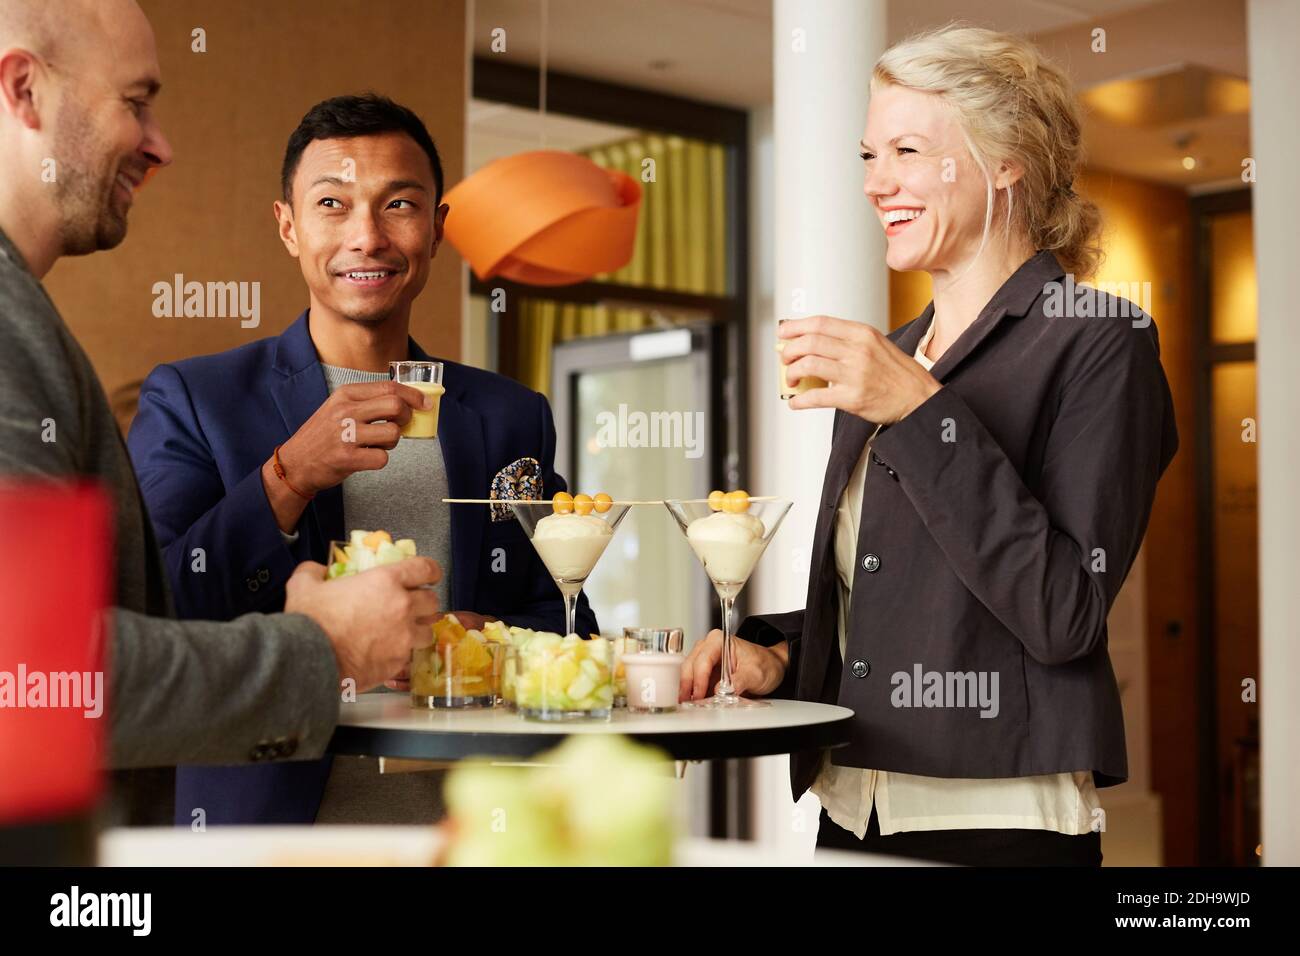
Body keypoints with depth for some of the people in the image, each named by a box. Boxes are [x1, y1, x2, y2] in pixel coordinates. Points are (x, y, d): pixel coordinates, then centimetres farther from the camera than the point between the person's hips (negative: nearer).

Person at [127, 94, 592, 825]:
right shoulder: (191, 401, 1)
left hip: (461, 822, 3)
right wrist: (286, 478, -16)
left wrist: (488, 639, -9)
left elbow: (571, 629, 11)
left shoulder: (513, 418, 10)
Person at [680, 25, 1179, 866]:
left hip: (996, 825, -6)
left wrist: (921, 413, -21)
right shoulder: (887, 357, 11)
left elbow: (1063, 618, -19)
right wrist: (777, 655, -1)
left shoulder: (1097, 341, -9)